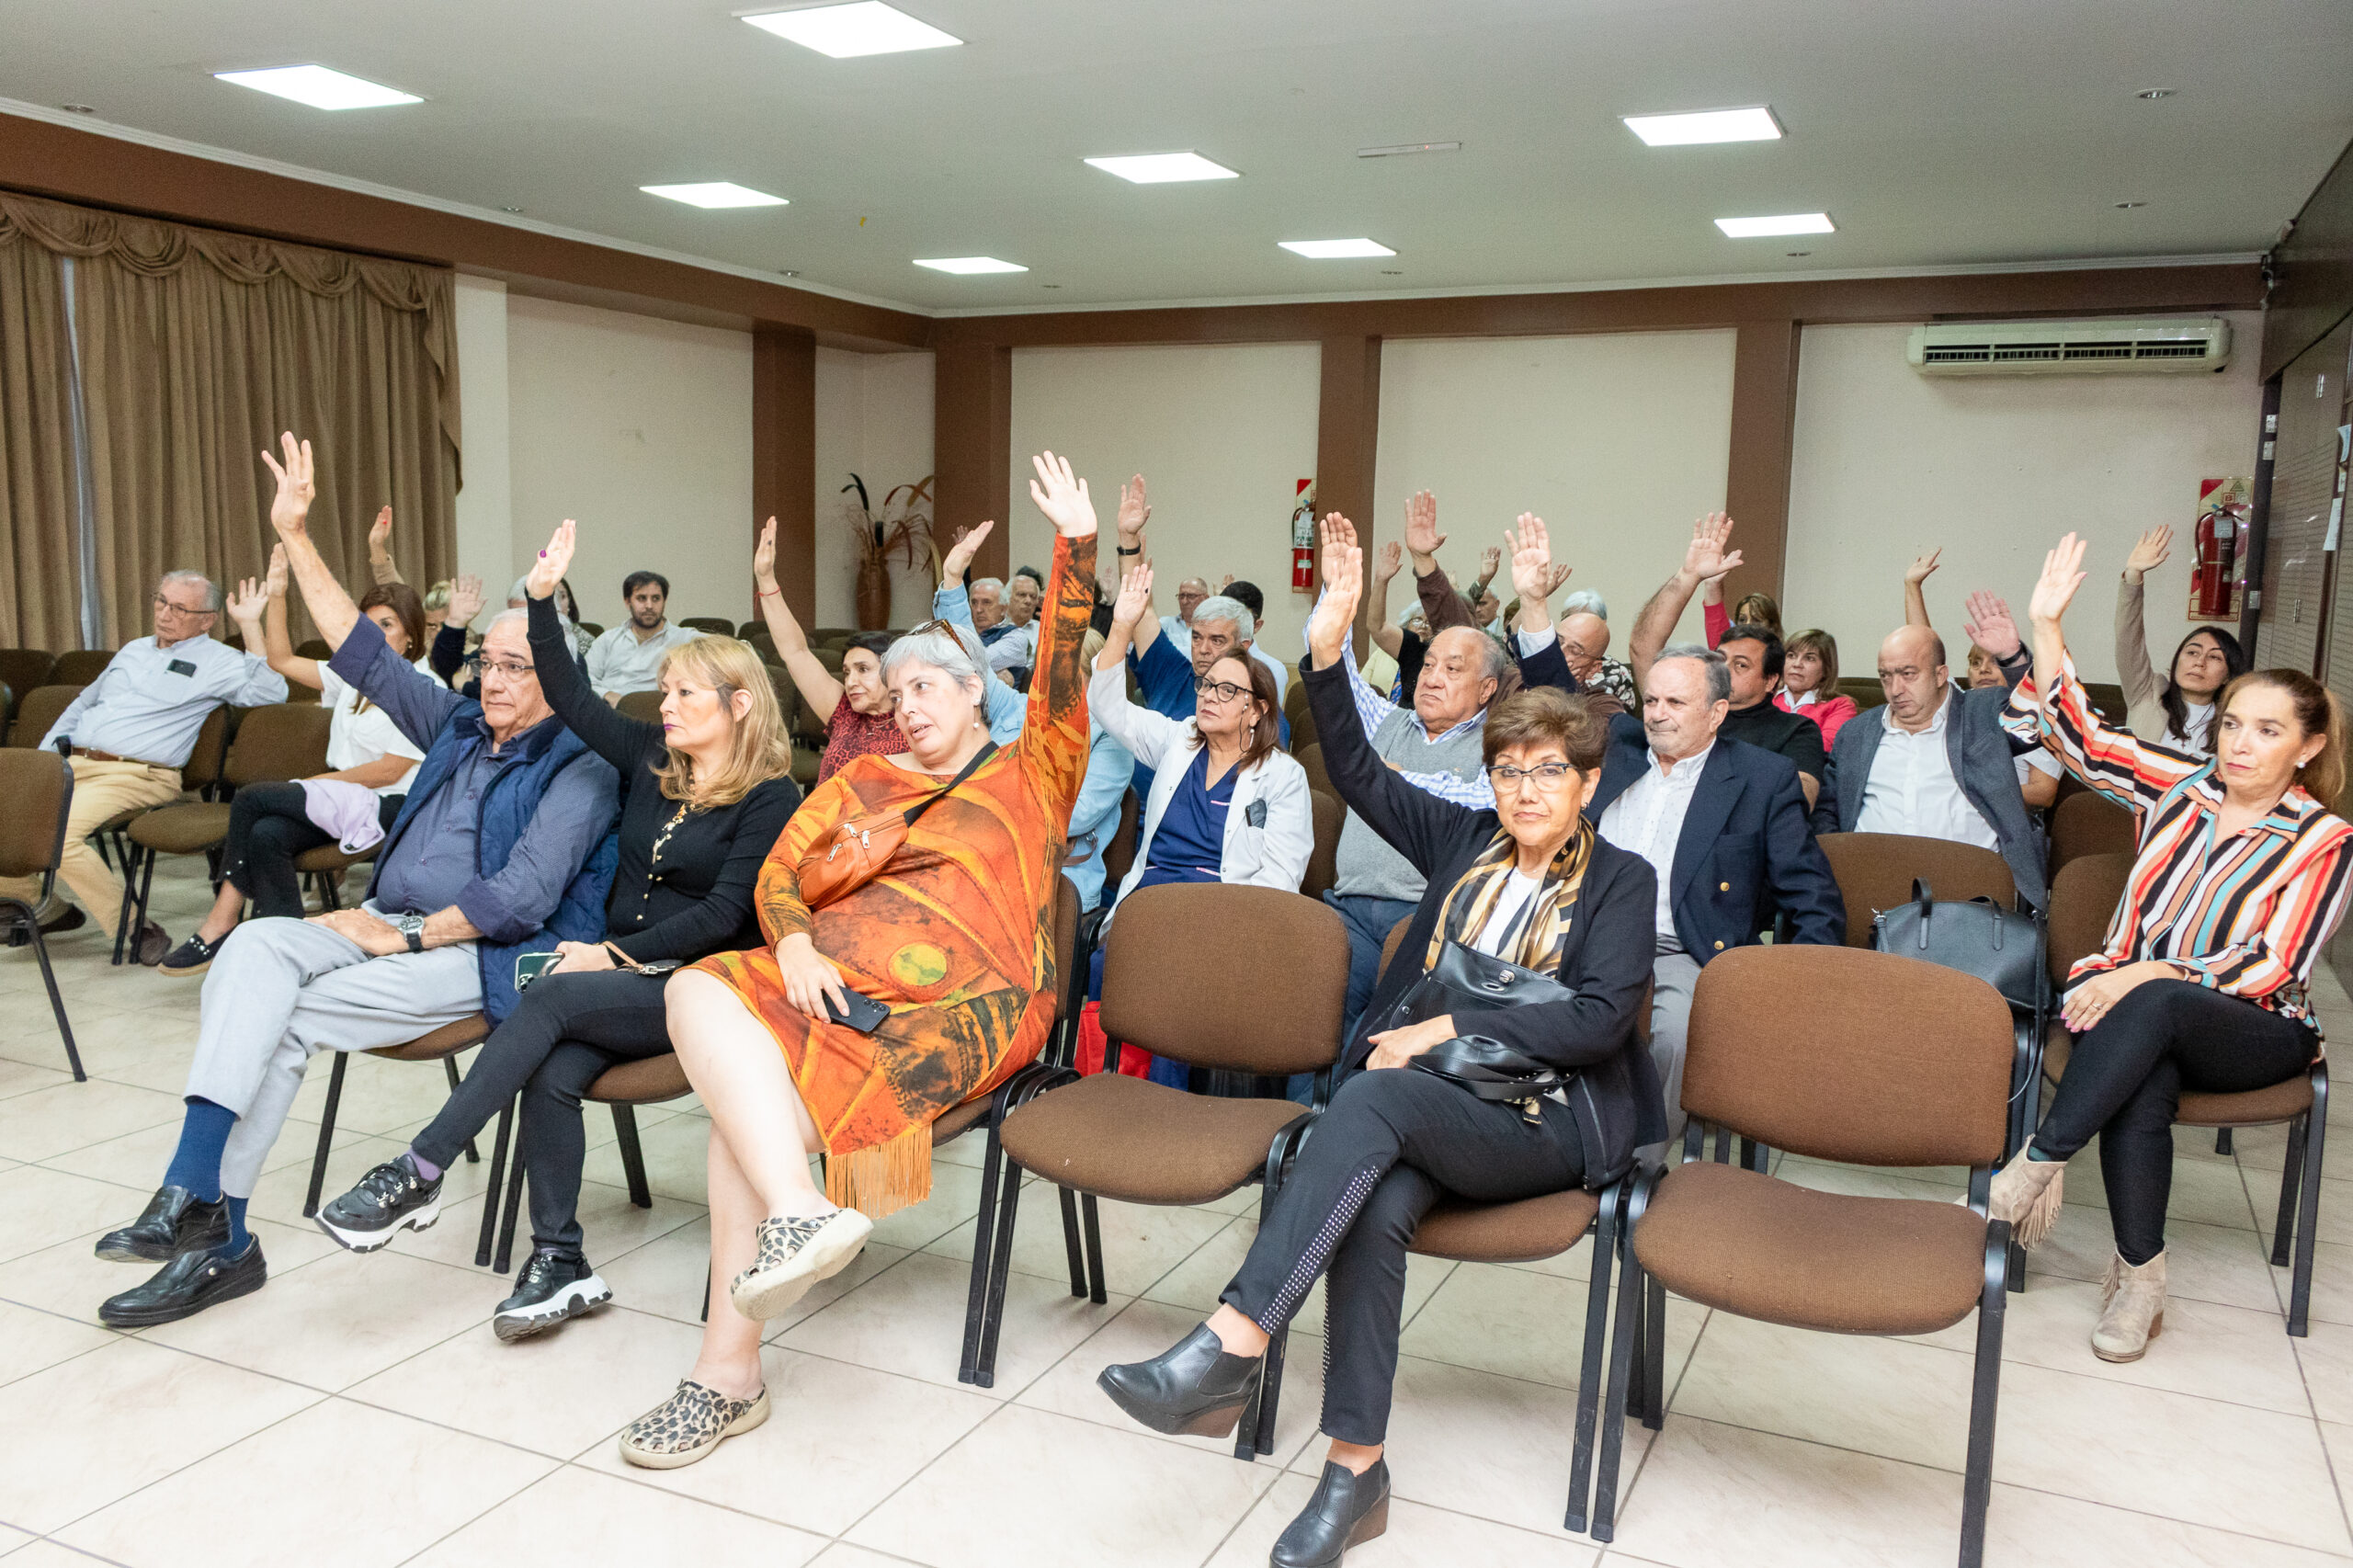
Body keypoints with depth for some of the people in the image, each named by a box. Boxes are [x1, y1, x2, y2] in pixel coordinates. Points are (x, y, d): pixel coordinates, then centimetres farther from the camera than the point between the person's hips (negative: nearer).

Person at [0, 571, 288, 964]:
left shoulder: (216, 661, 3)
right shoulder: (133, 651, 24)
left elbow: (271, 692, -15)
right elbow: (82, 705, 35)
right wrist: (42, 757, 24)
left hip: (134, 776, -7)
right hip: (70, 764, 7)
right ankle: (47, 908, 15)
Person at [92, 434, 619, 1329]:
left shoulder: (577, 769, -6)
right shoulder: (458, 726, 18)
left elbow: (522, 898, -16)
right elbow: (362, 651, 19)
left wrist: (405, 936, -16)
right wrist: (296, 538, 14)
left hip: (478, 954, -6)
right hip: (390, 925, 7)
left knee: (287, 1014, -24)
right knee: (257, 945, -23)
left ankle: (217, 1231, -17)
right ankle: (193, 1202, -30)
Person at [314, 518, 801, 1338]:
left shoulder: (772, 800, -6)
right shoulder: (652, 760, 13)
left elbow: (723, 915, -12)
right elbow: (571, 698, 14)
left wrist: (616, 953, -13)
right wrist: (543, 597, 5)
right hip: (619, 971, 5)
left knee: (547, 1000, -28)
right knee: (552, 1073, -25)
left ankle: (420, 1172, -24)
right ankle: (560, 1263, -20)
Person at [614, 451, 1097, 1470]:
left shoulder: (1030, 773, 14)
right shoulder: (863, 782, 26)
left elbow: (1062, 669, -2)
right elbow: (780, 871, 16)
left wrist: (1077, 543, -13)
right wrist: (794, 943, -6)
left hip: (959, 1005, -5)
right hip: (832, 984, 5)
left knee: (759, 1106, -26)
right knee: (699, 992, -27)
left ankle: (729, 1367, -22)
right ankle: (797, 1213, -41)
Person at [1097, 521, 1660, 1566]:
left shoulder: (1620, 883, 7)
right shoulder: (1464, 843, 19)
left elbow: (1599, 1018, -6)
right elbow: (1357, 774, 10)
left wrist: (1449, 1030, -13)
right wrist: (1329, 652, -3)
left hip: (1550, 1118, -3)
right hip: (1435, 1099, 4)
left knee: (1372, 1098, -34)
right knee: (1375, 1209, -32)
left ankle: (1229, 1351, -41)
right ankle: (1356, 1469, -26)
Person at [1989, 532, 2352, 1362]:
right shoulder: (2182, 783, 7)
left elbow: (2271, 970, -10)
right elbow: (2079, 733, 1)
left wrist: (2147, 973, -23)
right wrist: (2046, 626, -10)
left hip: (2251, 1030, -2)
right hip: (2130, 994, 2)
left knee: (2152, 1007, -38)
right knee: (2141, 1091, -32)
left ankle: (2039, 1162, -33)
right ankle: (2140, 1278, -23)